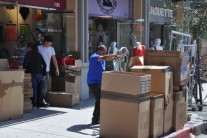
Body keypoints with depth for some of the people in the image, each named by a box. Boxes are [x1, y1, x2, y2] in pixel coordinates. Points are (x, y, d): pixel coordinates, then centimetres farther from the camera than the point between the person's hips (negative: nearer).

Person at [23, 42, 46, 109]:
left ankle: (34, 105, 0)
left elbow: (25, 64, -11)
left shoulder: (28, 54, -4)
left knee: (34, 90, -1)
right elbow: (44, 64, 11)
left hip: (32, 74, -5)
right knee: (36, 89, 13)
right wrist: (44, 74, 14)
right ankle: (36, 104, 15)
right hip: (40, 74, 6)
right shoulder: (38, 54, 13)